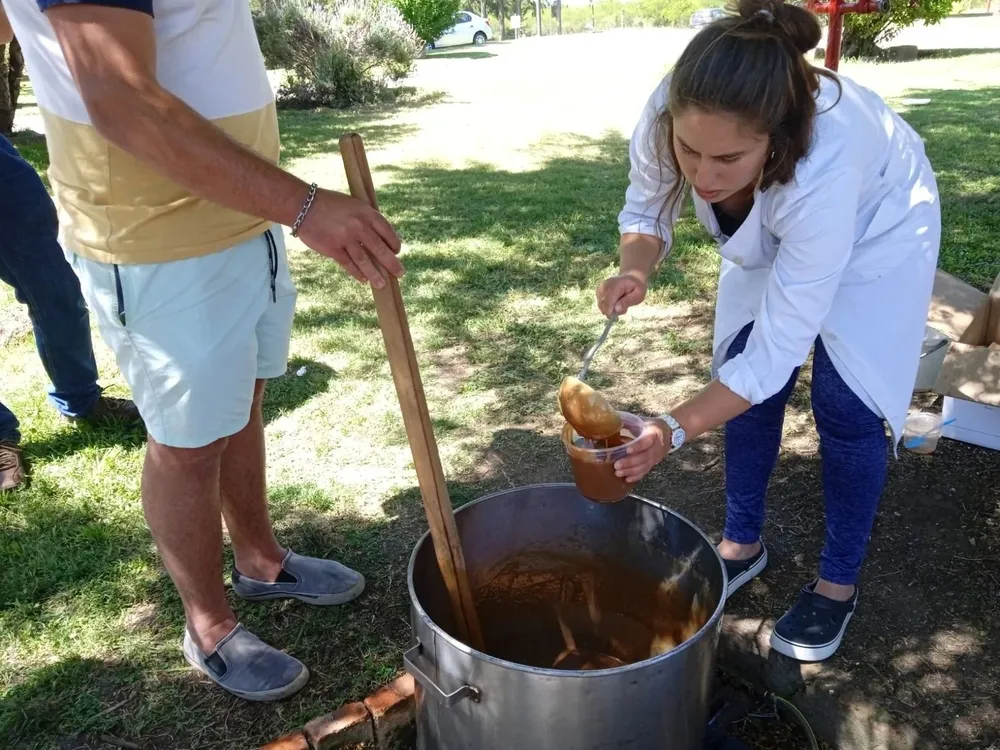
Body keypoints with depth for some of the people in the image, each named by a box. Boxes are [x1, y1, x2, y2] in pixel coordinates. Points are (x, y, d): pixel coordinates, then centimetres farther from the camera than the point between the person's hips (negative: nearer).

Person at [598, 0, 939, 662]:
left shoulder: (824, 168, -45)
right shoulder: (666, 118, -34)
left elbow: (777, 349, -37)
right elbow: (646, 213, -14)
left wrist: (675, 429, -44)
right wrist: (634, 270, -36)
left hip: (876, 226, -4)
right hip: (768, 234, 4)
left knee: (846, 404, -8)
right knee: (744, 377, 0)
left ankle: (839, 583, 13)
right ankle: (742, 544, 21)